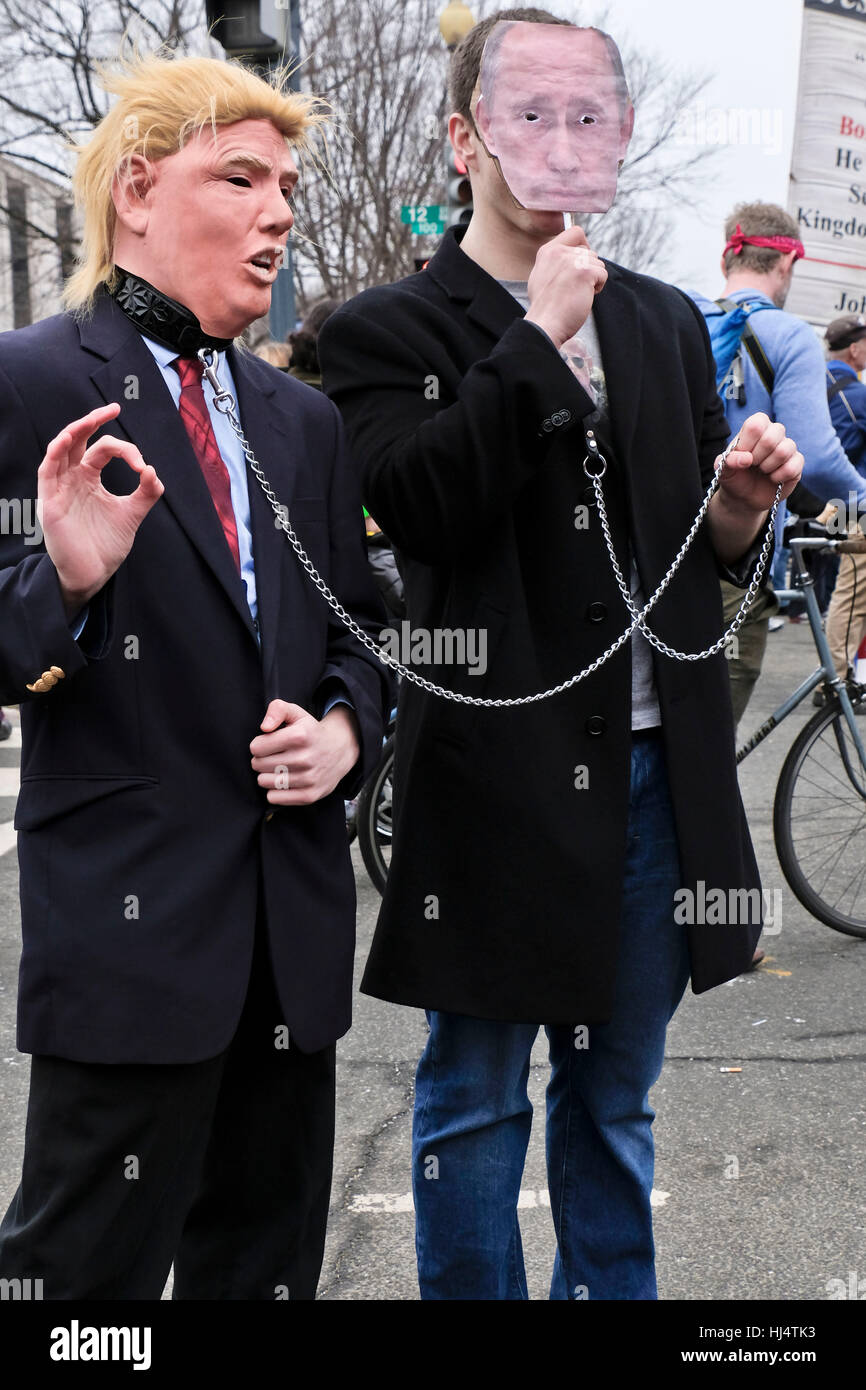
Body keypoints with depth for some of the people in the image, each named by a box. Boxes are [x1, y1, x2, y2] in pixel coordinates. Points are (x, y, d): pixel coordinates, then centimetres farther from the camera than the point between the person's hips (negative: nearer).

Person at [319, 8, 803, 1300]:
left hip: (653, 769, 5)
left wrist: (743, 503, -6)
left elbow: (706, 556, 16)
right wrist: (540, 336, -17)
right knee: (474, 1105, 9)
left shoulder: (665, 322, 11)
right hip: (495, 774, -4)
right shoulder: (388, 332, -3)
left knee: (616, 1097, 18)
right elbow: (419, 506, -20)